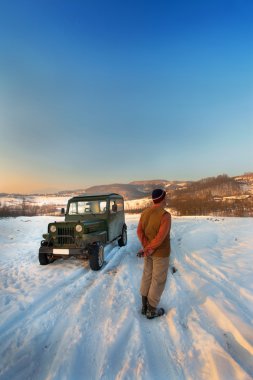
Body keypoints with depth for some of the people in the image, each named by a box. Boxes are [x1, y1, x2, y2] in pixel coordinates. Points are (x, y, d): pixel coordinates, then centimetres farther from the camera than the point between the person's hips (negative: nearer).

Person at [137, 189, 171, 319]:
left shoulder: (145, 213, -3)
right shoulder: (165, 215, -24)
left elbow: (139, 232, -8)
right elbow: (160, 237, -28)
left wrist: (147, 248, -15)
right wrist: (148, 250, -17)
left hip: (149, 252, 7)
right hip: (160, 253, -6)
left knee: (147, 276, 19)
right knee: (158, 281, 10)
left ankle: (144, 306, 32)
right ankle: (152, 310, 24)